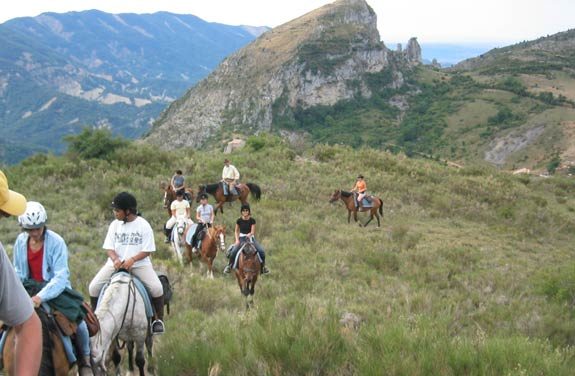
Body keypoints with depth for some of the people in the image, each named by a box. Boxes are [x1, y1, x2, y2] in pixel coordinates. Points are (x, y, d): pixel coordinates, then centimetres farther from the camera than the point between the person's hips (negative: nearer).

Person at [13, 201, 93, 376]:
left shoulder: (56, 242, -19)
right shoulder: (20, 241, -5)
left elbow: (60, 277, -26)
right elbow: (18, 273, 8)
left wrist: (41, 296, -39)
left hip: (57, 288, -4)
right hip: (30, 289, 5)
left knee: (77, 318, -22)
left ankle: (84, 361, 1)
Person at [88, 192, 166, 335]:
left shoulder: (143, 225, -6)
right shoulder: (115, 224, 4)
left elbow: (147, 251, -7)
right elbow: (109, 248, 4)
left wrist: (132, 259, -23)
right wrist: (115, 259, -18)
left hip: (139, 263, -3)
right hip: (116, 263, 3)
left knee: (156, 288, -25)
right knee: (93, 287, -13)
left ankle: (159, 319, -1)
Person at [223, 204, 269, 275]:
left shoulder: (252, 220, -4)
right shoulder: (239, 220, -1)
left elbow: (253, 232, -4)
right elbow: (236, 231, 9)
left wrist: (249, 234, -27)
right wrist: (237, 240, -5)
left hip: (251, 238, 0)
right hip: (241, 238, 0)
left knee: (261, 251, -17)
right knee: (233, 252, -23)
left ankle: (263, 266, 5)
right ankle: (229, 266, 1)